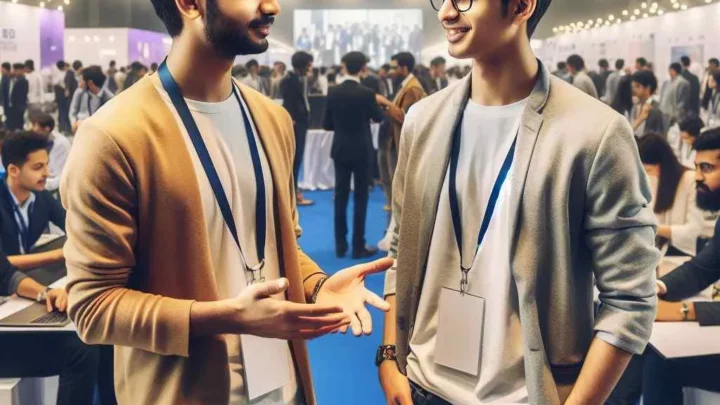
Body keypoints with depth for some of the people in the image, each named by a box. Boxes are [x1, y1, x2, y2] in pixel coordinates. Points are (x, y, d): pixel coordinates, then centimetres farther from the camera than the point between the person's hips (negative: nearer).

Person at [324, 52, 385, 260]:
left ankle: (340, 245, 13)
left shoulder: (333, 92, -3)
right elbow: (379, 117, 3)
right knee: (361, 198, 3)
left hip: (340, 150, 4)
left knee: (340, 197, 9)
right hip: (361, 150, -3)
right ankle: (358, 247, 4)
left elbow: (327, 124, 2)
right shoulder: (367, 93, -14)